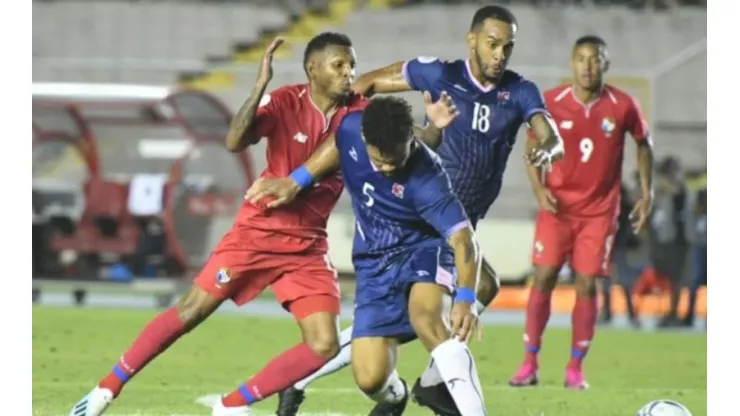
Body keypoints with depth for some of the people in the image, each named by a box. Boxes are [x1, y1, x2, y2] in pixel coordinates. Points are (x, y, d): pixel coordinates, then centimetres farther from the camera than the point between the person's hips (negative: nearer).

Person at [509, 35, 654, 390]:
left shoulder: (623, 106, -6)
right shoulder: (551, 103, -6)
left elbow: (643, 145, 10)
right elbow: (533, 147, 5)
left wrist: (646, 194, 5)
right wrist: (539, 188, -10)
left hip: (599, 211, 0)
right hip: (557, 207, 0)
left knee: (586, 286, -2)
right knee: (543, 278, -5)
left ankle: (575, 368, 7)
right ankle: (529, 364, 2)